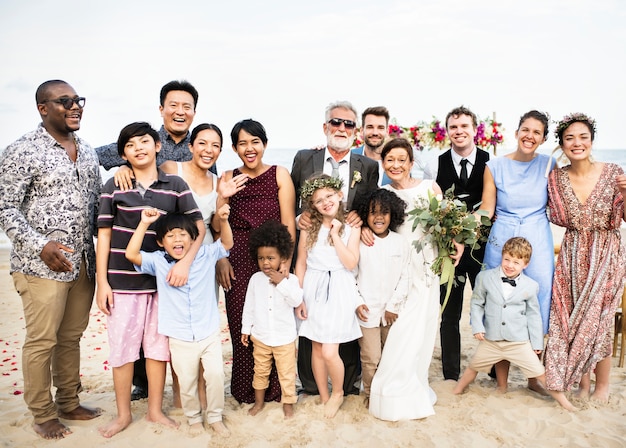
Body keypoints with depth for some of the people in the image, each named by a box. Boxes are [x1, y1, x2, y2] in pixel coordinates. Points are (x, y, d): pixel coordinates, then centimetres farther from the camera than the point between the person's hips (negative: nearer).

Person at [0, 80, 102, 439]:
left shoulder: (88, 152, 11)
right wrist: (40, 246, -20)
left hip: (84, 262, 6)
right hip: (43, 265, -6)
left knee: (71, 337, 16)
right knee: (42, 341, 5)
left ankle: (69, 403, 30)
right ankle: (43, 415, 21)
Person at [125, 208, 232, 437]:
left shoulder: (206, 255, -1)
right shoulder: (158, 262, -4)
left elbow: (227, 243, -3)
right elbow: (131, 254, -14)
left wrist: (223, 220, -20)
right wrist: (144, 223, -17)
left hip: (210, 334, 1)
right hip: (180, 339, 0)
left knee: (215, 375, 2)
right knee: (187, 382, 9)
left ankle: (215, 417, 24)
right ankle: (194, 417, 34)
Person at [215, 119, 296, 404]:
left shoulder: (279, 175, 2)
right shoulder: (228, 178, 6)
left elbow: (288, 223, 0)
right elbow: (218, 225, 8)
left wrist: (284, 261, -6)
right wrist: (221, 260, -1)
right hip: (238, 263, 1)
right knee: (241, 327, 4)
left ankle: (274, 390, 22)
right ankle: (245, 391, 23)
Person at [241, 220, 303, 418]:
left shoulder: (290, 279, -11)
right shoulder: (255, 279, -4)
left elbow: (297, 300, -24)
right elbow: (249, 306, 3)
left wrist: (282, 282, -28)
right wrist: (246, 329, 5)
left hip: (284, 337, -2)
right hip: (260, 336, 3)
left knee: (286, 372, 9)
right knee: (260, 370, 18)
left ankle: (288, 402, 27)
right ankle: (259, 401, 36)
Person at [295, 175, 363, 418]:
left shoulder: (351, 227, -3)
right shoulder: (309, 227, 0)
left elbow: (351, 263, -12)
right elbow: (301, 263, 3)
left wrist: (335, 234, -13)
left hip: (339, 291, -2)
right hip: (313, 289, 2)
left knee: (329, 352, -6)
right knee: (317, 349, 10)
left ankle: (337, 393, 23)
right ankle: (324, 397, 30)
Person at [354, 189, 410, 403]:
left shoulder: (400, 243, -1)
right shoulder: (360, 242, -6)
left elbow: (404, 277, 0)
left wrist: (393, 306, -4)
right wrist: (356, 302, -9)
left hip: (392, 311, 2)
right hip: (367, 311, -2)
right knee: (371, 358, 2)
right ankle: (371, 393, 25)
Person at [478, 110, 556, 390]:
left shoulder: (549, 165, 5)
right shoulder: (495, 166, 1)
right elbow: (486, 210, -2)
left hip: (538, 241, 1)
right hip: (501, 241, -1)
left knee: (537, 303, 3)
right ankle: (501, 380, 17)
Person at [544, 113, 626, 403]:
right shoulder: (556, 179, -1)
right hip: (572, 255, 2)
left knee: (598, 318, 2)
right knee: (571, 319, 5)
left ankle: (602, 385, 23)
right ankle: (582, 382, 24)